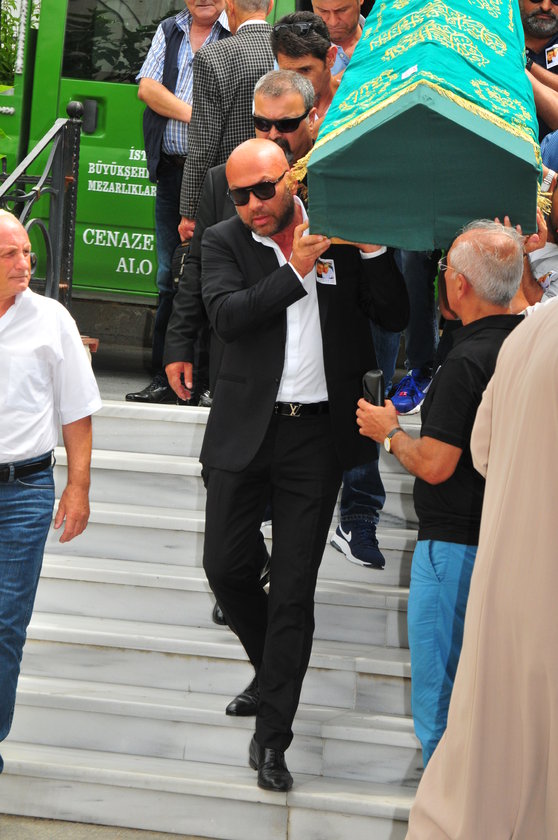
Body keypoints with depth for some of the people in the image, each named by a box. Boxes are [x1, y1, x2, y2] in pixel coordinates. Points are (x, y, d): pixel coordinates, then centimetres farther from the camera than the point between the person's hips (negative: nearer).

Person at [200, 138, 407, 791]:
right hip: (245, 430, 1)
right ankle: (271, 672, 33)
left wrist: (373, 249, -10)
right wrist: (295, 270, -18)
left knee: (294, 589, 2)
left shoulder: (340, 234, 3)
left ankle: (272, 737, 8)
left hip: (317, 436, -1)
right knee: (225, 567, 4)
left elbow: (392, 316, 3)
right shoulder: (223, 242, 1)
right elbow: (226, 314, -15)